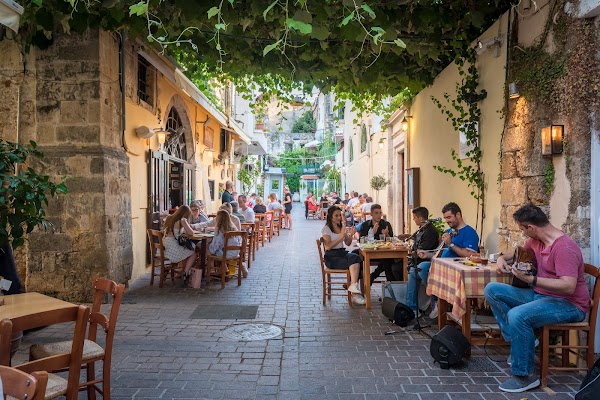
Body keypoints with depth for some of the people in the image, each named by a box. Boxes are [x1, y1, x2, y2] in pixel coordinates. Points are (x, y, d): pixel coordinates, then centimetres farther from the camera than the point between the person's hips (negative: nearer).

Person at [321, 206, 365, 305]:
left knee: (355, 257, -30)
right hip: (331, 257, -6)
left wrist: (350, 235, -3)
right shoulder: (326, 229, -2)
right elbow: (328, 246, -13)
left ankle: (354, 288, -31)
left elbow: (347, 243, 18)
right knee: (355, 263, -30)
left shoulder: (342, 226, 17)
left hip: (342, 253, 6)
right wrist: (341, 236, -19)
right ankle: (354, 291, -29)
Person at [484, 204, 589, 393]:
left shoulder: (564, 247, -23)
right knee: (492, 290, -1)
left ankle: (525, 376, -16)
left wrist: (530, 279, -37)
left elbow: (568, 286, -32)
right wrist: (503, 258, 7)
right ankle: (518, 341, -1)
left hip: (569, 304, -9)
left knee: (517, 315, -34)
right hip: (540, 295, 9)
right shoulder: (536, 240, 5)